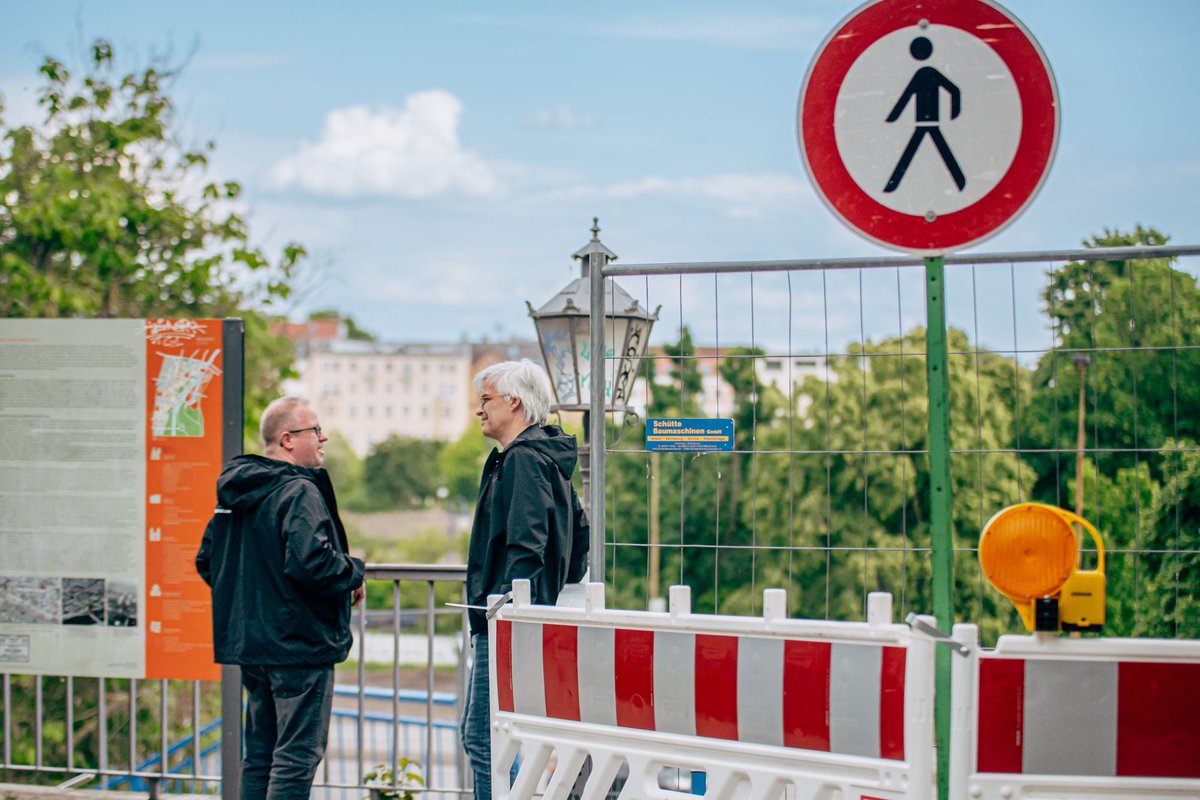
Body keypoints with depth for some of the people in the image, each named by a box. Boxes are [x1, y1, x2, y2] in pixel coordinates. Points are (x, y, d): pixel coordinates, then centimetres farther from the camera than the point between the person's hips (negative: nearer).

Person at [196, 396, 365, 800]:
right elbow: (310, 561, -29)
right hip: (300, 645, -9)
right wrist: (354, 573, -11)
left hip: (249, 642, 9)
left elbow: (206, 561, 19)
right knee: (297, 755, -5)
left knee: (260, 753, 16)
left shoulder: (234, 494, 13)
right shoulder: (299, 492, -17)